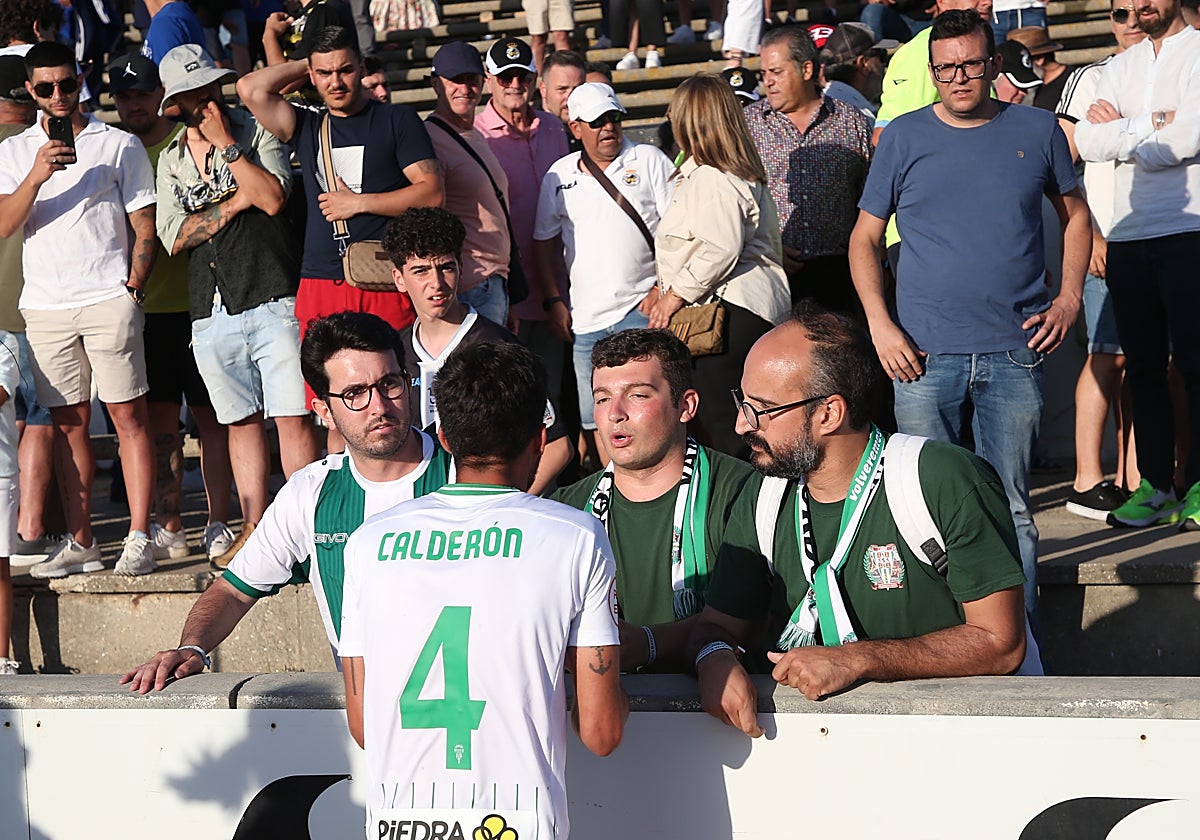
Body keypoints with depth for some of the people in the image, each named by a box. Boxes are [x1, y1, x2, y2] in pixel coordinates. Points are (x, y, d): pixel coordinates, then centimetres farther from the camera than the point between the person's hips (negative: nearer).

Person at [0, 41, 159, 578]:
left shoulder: (118, 145, 6)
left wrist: (133, 288, -5)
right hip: (44, 306, 3)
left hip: (108, 299, -2)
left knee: (129, 415, -5)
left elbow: (144, 228, 6)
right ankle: (80, 543, 9)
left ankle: (139, 540, -4)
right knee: (68, 423, 5)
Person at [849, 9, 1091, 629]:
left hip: (1014, 355, 0)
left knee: (1010, 508, 3)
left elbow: (1075, 214, 19)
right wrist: (880, 324, -4)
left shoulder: (1037, 130, 6)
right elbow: (863, 239, 8)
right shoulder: (904, 138, 4)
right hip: (923, 355, 0)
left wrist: (1069, 297, 5)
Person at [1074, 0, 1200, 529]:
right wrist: (1150, 124, -8)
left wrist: (1119, 130, -1)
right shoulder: (1120, 67, 17)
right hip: (1128, 235, 5)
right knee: (1143, 366, 6)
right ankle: (1155, 488, 10)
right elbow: (1088, 143, 4)